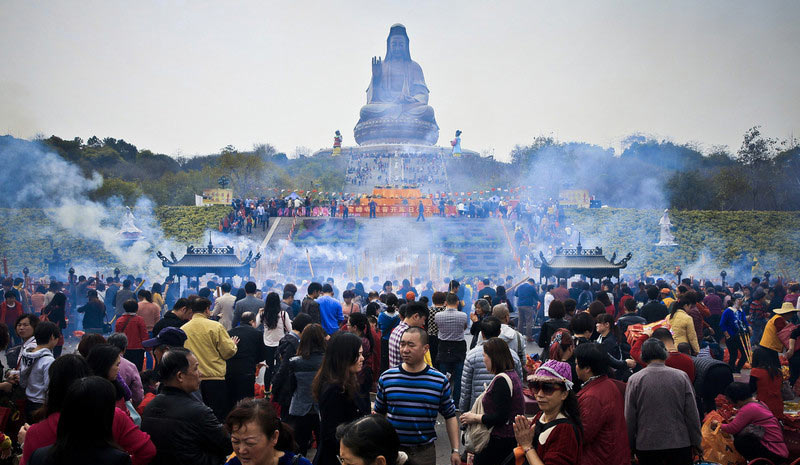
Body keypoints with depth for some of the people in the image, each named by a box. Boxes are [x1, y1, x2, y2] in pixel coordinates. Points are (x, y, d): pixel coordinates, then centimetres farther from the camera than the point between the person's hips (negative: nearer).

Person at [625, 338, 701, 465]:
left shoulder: (634, 380, -6)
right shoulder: (681, 377, -4)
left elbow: (629, 418, -3)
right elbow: (692, 414, -2)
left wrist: (631, 446, 8)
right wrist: (696, 442, 9)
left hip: (646, 446, 0)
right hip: (680, 444, 0)